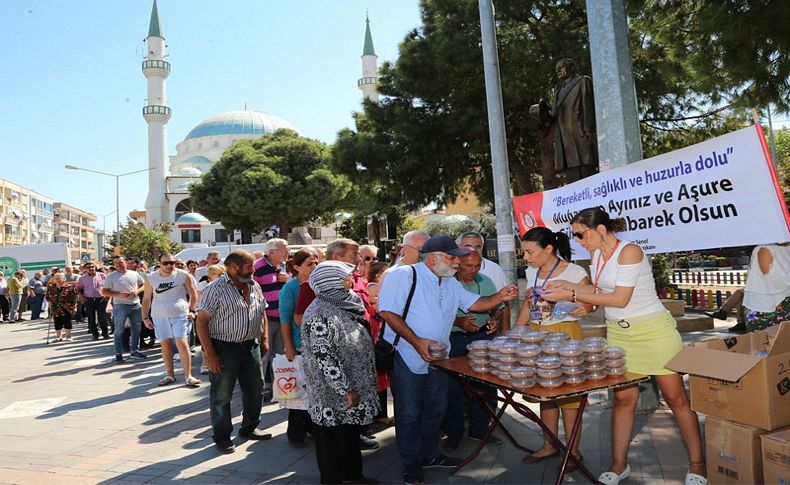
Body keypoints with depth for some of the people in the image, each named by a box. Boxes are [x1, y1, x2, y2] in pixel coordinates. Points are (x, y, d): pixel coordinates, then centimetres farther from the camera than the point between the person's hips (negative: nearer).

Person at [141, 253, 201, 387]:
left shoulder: (183, 275, -4)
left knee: (182, 343, -11)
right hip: (159, 316, 3)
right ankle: (170, 375, 20)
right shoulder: (151, 278, 2)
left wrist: (191, 310, -4)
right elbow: (146, 299, 10)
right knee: (165, 344, 7)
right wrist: (145, 317, 6)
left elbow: (193, 294, 5)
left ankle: (188, 376, -7)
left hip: (180, 314, -2)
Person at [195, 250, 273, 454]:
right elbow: (201, 322, -15)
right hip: (224, 348, -6)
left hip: (251, 346, 7)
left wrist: (264, 338, 10)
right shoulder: (215, 289, -14)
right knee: (222, 395, 5)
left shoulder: (254, 286, 6)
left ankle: (249, 428, 33)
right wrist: (210, 354, -18)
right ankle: (222, 437, 20)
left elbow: (262, 313, 18)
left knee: (255, 389, 15)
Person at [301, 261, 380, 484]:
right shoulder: (320, 315, -22)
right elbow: (325, 358, -25)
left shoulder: (341, 305, 8)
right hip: (333, 396, -9)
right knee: (334, 440, 7)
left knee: (350, 436, 20)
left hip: (351, 387, 9)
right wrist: (346, 390, -22)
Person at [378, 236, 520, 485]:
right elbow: (388, 312, -22)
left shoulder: (450, 283, 9)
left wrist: (499, 298, -8)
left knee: (436, 409, 18)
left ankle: (429, 454, 37)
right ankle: (411, 462, 24)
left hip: (437, 358, 7)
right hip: (406, 357, -7)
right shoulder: (403, 276, -16)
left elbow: (473, 303, 11)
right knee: (409, 413, 5)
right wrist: (417, 342, -27)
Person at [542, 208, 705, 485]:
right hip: (619, 333, 6)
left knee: (675, 397, 3)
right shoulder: (597, 255, 6)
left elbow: (620, 299, -21)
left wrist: (572, 295, -20)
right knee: (623, 398, 5)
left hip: (653, 331, -6)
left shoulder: (629, 251, -18)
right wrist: (567, 286, -1)